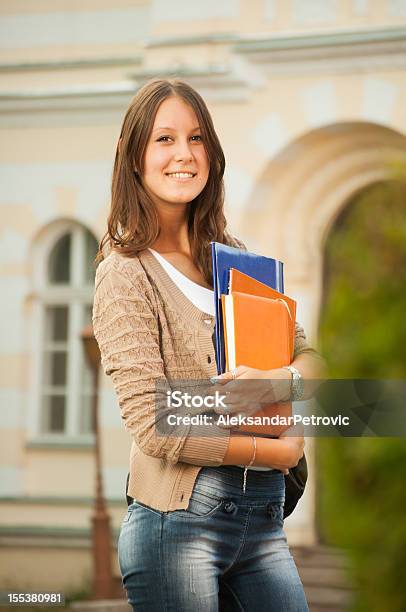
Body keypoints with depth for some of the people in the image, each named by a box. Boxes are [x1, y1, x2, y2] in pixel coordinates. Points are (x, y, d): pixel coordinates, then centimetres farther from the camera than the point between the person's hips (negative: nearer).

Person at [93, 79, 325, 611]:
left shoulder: (236, 257, 12)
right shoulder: (126, 272, -8)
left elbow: (311, 356, 12)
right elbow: (154, 426, -15)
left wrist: (276, 382, -12)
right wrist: (277, 451, -8)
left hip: (264, 516, 6)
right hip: (179, 522, -6)